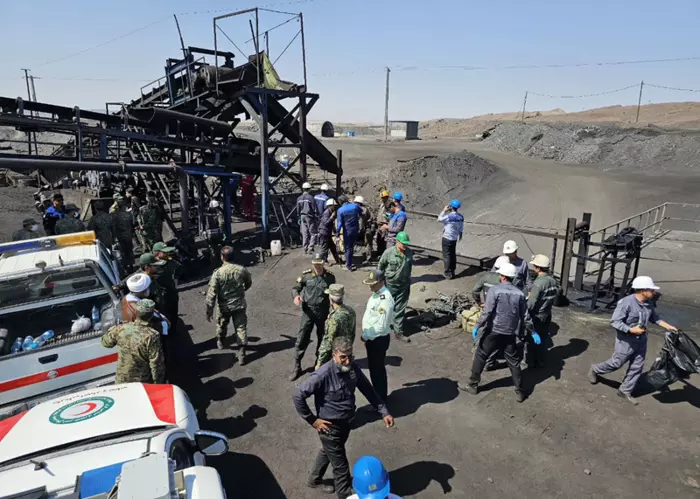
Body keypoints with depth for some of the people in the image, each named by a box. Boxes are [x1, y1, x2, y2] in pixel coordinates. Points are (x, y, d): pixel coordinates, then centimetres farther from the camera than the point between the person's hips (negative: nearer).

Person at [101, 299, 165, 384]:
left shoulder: (122, 329, -13)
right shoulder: (151, 336, -25)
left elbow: (105, 342, 9)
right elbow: (156, 364, -21)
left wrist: (113, 328, 25)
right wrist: (158, 384, -8)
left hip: (121, 381, 4)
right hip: (143, 383, -4)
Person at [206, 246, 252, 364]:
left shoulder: (218, 273, -20)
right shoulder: (241, 270, -11)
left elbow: (211, 294, -18)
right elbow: (249, 283, 8)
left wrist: (209, 311, -8)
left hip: (224, 306, -1)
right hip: (239, 305, 1)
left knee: (221, 325, 26)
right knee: (241, 328, 7)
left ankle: (220, 342, 51)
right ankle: (241, 354, 4)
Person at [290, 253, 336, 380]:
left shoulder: (330, 278, -4)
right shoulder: (306, 275, -6)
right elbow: (295, 288, 1)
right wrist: (296, 296, -20)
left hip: (323, 313, 1)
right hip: (308, 312, -1)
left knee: (322, 339, 15)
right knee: (301, 339, 0)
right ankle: (297, 367, 14)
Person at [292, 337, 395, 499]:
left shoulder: (353, 368, -11)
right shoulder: (323, 375, -31)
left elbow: (368, 390, 2)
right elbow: (297, 396, -27)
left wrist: (384, 412, -4)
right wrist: (313, 420, -19)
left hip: (345, 423, 7)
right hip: (330, 427, -7)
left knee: (327, 452, 30)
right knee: (341, 466, 7)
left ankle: (314, 480, 56)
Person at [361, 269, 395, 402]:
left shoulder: (385, 299, -26)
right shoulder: (376, 294, 3)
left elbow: (381, 326, -27)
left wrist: (366, 337, -17)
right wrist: (366, 336, 11)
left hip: (378, 340, -9)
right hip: (372, 338, 9)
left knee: (377, 370, 7)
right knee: (373, 368, 23)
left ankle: (380, 401, 24)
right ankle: (377, 395, 42)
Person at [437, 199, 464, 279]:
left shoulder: (449, 216, -23)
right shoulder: (460, 217, -1)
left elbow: (439, 219, -11)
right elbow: (461, 228, 8)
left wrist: (444, 210, -6)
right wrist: (460, 235, 24)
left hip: (447, 238, -7)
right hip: (454, 238, 7)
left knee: (446, 255, 2)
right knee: (453, 255, 16)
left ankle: (448, 273, 5)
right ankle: (452, 272, 24)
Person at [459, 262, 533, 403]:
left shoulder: (495, 290, -12)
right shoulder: (519, 293, 2)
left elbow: (487, 312, -17)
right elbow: (525, 316, 6)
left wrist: (477, 327, -10)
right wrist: (533, 332, 16)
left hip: (493, 331, -4)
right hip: (510, 333, 4)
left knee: (480, 357, 10)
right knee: (514, 362, 14)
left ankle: (473, 385, 18)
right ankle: (519, 392, 20)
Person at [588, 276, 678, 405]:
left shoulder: (649, 303, -1)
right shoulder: (626, 302, -26)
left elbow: (654, 317, 16)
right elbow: (614, 321, -25)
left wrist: (668, 326, 5)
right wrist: (631, 330, -28)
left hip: (641, 341, 7)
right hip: (626, 341, -7)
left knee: (637, 367, 13)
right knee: (616, 364, 7)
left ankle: (625, 391, 28)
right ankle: (595, 369, 35)